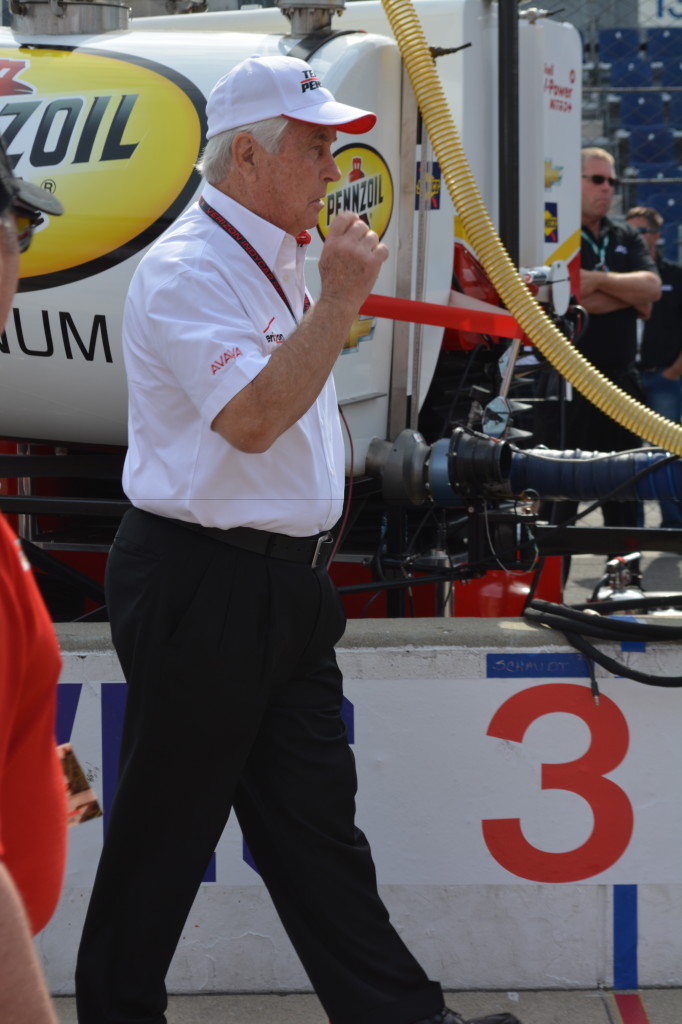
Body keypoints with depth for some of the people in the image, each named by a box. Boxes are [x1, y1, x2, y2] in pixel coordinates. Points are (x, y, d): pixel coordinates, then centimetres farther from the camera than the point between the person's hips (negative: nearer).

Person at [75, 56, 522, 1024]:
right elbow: (253, 418, -25)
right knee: (165, 827, 2)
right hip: (198, 587, -9)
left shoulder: (271, 261, 15)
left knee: (315, 818, 10)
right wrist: (339, 299, -21)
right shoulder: (189, 270, -15)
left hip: (283, 582, 9)